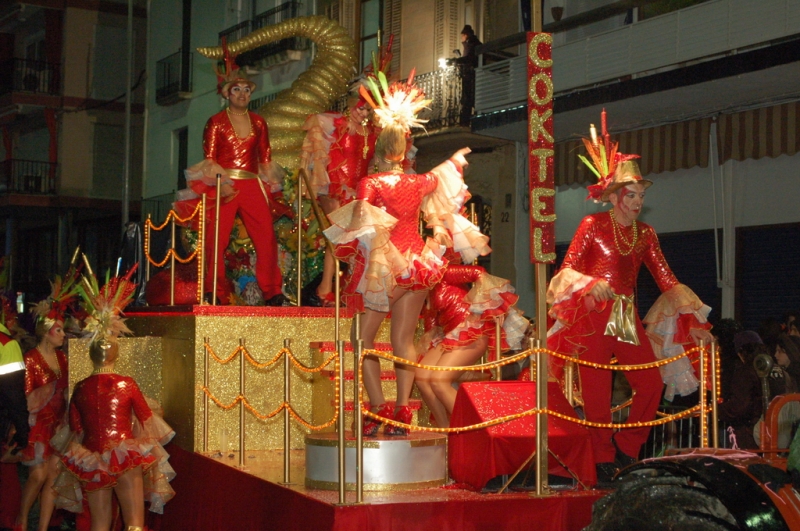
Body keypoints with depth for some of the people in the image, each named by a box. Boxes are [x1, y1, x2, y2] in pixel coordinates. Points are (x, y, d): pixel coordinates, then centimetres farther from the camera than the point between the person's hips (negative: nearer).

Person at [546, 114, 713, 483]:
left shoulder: (645, 233, 13)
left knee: (651, 384, -7)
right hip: (594, 315, -4)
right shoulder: (593, 224, 0)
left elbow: (666, 279, 10)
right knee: (597, 390, -7)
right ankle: (603, 461, 3)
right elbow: (568, 267, -4)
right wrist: (591, 284, -24)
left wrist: (692, 320, 3)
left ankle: (626, 450, 11)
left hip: (628, 317, 5)